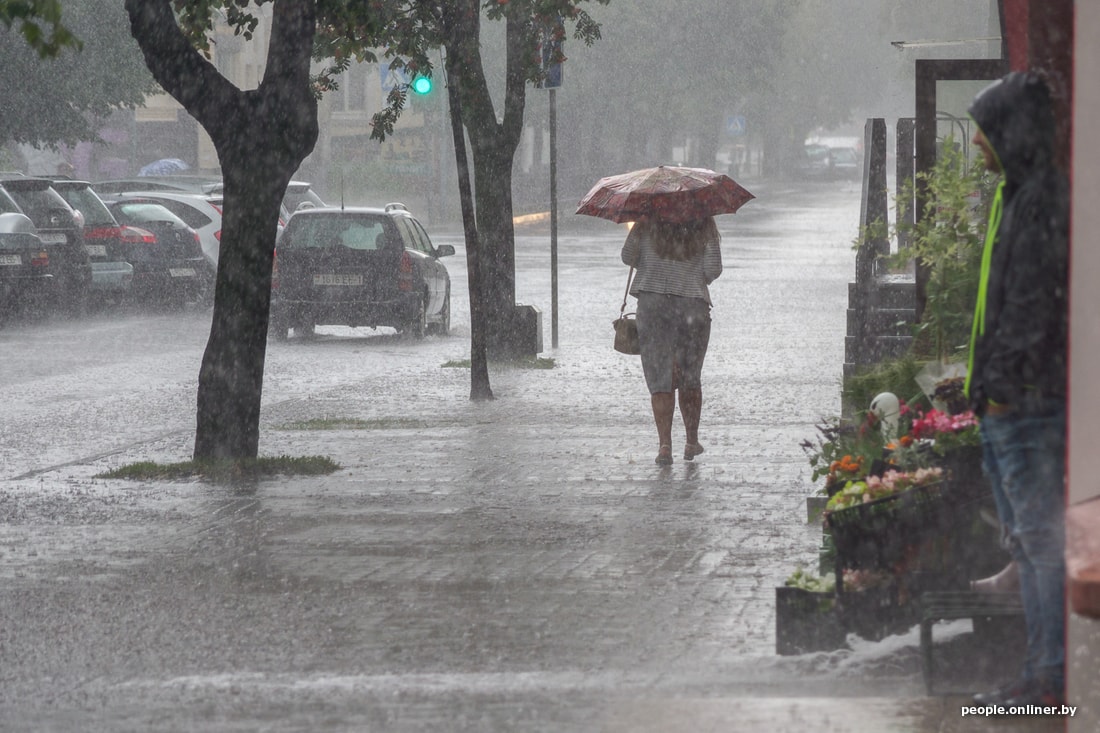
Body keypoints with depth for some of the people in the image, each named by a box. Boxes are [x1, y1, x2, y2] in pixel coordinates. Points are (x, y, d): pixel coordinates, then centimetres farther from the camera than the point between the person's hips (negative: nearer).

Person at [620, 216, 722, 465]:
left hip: (652, 303, 0)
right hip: (693, 305, 0)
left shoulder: (648, 223, -1)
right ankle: (691, 442, 23)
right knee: (690, 378, 16)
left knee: (659, 379, 1)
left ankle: (665, 444, -11)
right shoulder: (705, 226, -4)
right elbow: (713, 269, -8)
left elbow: (628, 256, 3)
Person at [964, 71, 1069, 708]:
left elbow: (1037, 298, -20)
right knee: (1026, 539, 12)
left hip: (1031, 400, -11)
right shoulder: (1018, 196, 18)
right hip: (1007, 401, 11)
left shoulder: (1045, 199, -14)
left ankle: (1053, 677, -8)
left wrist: (1006, 380, -20)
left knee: (1042, 536, -9)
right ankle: (1044, 673, 16)